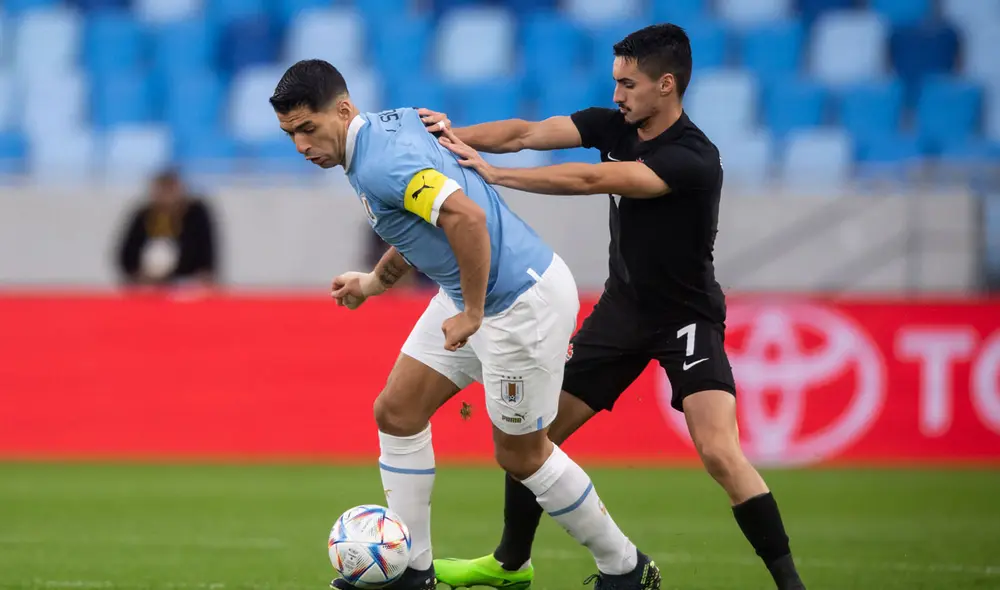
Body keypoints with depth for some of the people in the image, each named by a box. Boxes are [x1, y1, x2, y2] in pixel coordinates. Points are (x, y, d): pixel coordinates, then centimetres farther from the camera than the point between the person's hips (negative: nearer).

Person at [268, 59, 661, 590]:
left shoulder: (381, 165, -26)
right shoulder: (390, 125, 5)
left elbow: (467, 217, -38)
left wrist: (472, 315, -28)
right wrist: (375, 281, 19)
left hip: (522, 302, -10)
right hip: (474, 295, 10)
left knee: (520, 454, 4)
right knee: (396, 411, 8)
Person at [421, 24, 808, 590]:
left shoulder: (695, 160, -27)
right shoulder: (613, 125, -4)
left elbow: (591, 180, -34)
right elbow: (528, 133, -13)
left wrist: (494, 173, -34)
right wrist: (456, 135, -31)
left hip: (688, 317, -7)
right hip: (623, 307, 7)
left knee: (720, 453, -24)